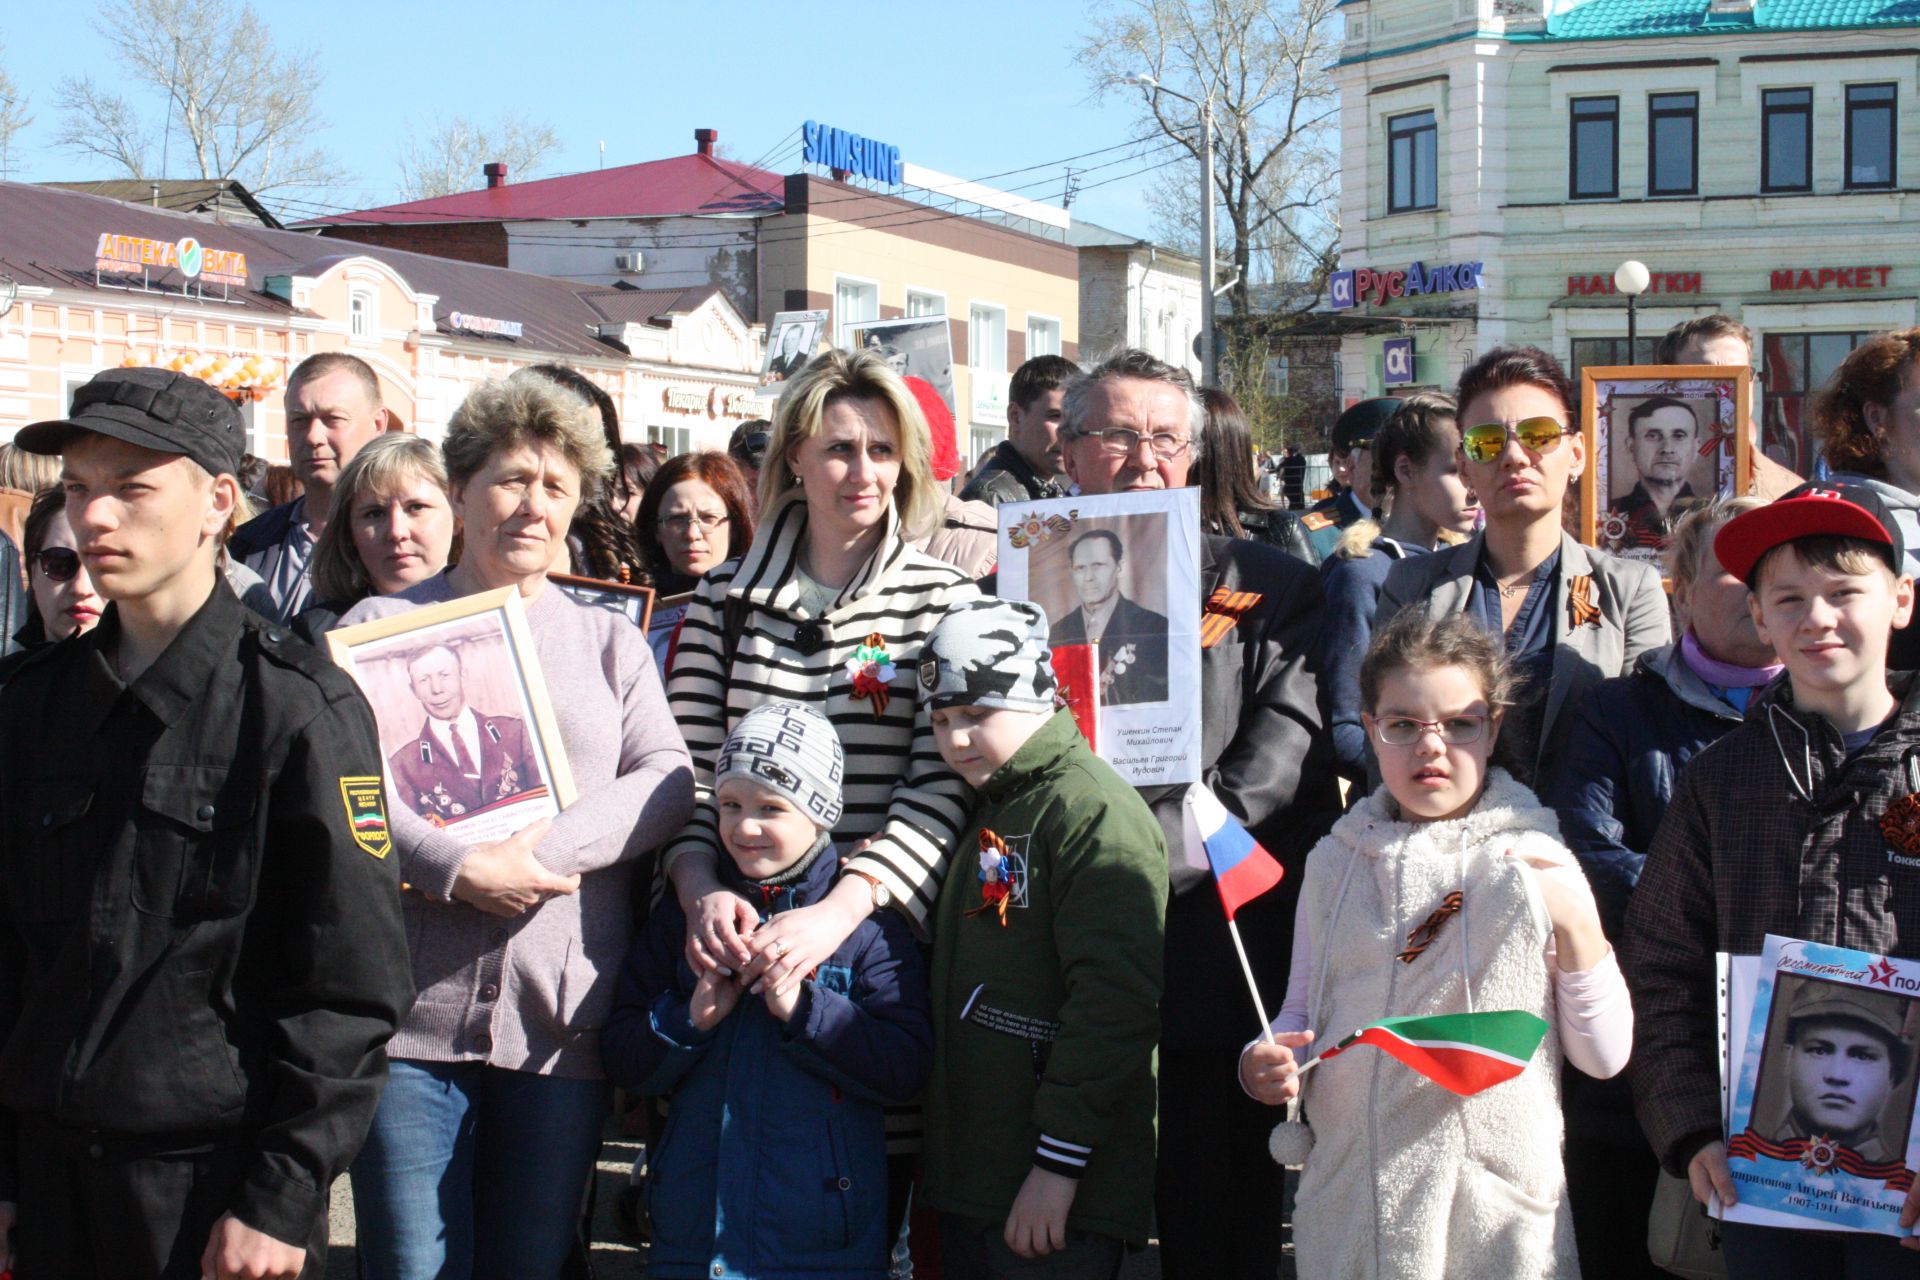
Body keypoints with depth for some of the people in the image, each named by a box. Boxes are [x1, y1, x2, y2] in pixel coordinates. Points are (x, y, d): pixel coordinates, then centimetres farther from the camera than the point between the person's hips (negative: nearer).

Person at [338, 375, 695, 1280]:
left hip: (563, 1018, 2)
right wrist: (457, 869, -19)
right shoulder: (383, 625, 8)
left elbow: (669, 783, 1)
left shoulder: (610, 641, 16)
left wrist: (543, 848, -13)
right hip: (412, 1007, -2)